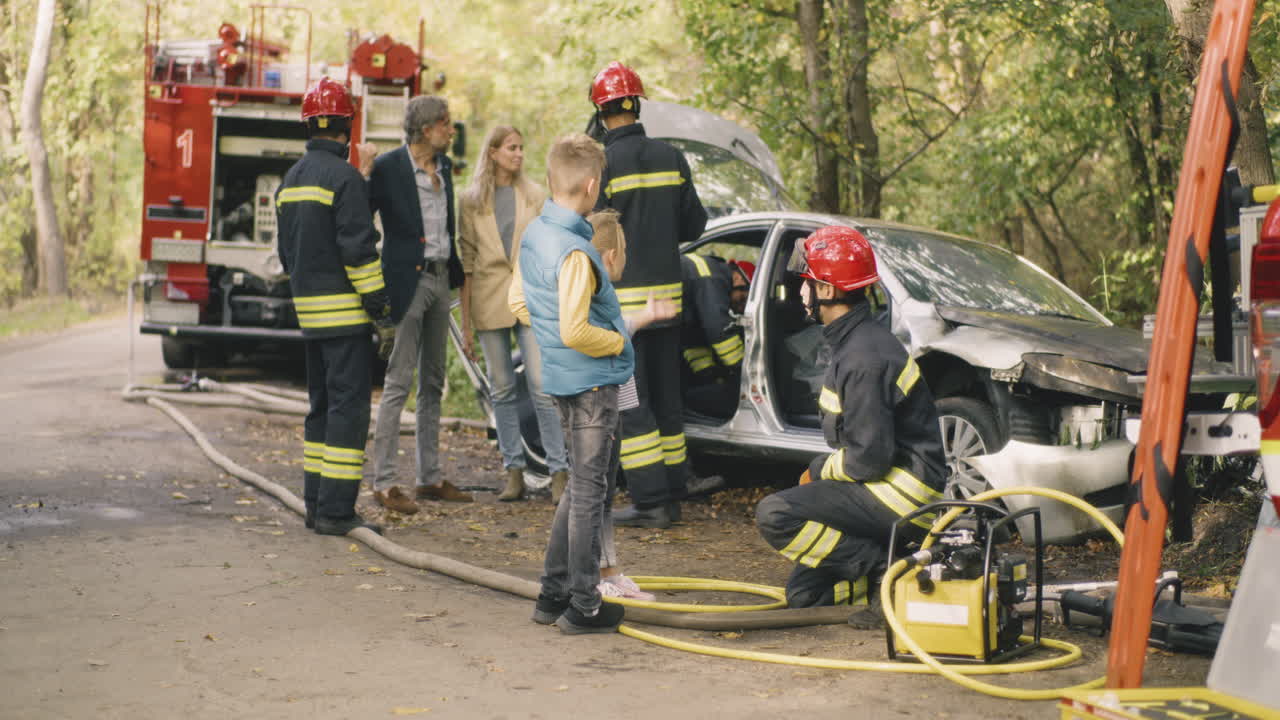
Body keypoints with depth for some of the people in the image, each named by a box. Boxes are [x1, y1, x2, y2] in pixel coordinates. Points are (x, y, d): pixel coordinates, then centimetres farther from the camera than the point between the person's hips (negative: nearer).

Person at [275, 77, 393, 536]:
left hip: (307, 307, 9)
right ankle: (336, 510, -9)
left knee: (322, 403, 14)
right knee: (348, 403, -7)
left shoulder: (291, 179, 14)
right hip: (344, 309, -9)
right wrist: (382, 310, -14)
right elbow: (358, 248, -18)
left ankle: (317, 503, 16)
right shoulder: (343, 178, -13)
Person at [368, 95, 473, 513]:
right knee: (399, 381, -9)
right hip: (407, 279, -8)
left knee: (433, 383, 11)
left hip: (440, 278, 8)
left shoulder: (443, 166, 11)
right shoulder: (388, 167, -11)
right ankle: (383, 483, -6)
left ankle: (430, 478, 18)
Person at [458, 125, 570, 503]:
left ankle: (559, 472, -5)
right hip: (489, 299, 1)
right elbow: (466, 261, 5)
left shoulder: (535, 196, 7)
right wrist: (465, 323, 2)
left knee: (542, 386, -7)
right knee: (502, 389, 5)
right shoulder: (471, 201, 5)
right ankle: (513, 473, 12)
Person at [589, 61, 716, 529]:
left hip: (622, 297, -6)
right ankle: (673, 488, 20)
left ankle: (652, 501, -5)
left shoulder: (603, 164, -13)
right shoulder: (671, 158, 6)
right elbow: (694, 225, 12)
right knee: (665, 395, 15)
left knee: (629, 401, -2)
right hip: (667, 290, 6)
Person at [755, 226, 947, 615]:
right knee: (804, 593, 11)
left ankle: (885, 569, -16)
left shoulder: (864, 358, -21)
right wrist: (820, 469, 7)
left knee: (775, 515, -22)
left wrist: (820, 469, -6)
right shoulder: (853, 341, 12)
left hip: (902, 494, -10)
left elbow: (870, 458, -23)